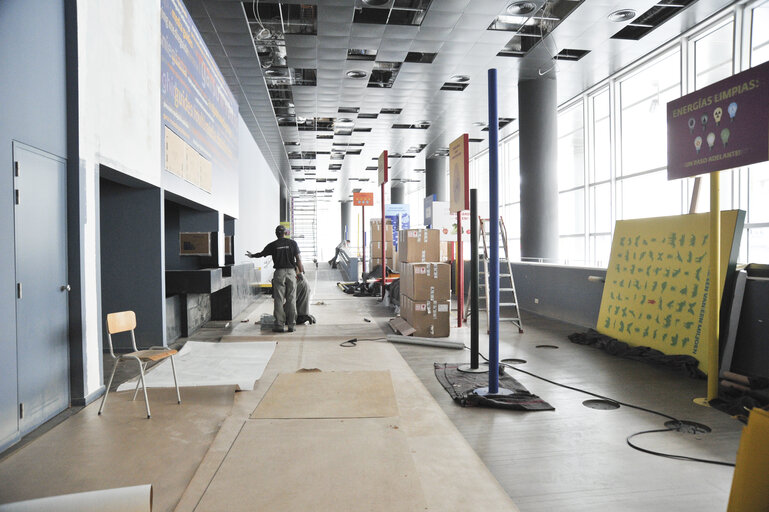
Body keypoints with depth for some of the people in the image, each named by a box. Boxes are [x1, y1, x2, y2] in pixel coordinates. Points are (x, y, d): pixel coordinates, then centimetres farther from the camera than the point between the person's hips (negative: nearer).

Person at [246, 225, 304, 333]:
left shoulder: (273, 245, 3)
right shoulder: (292, 243, 4)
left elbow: (262, 254, 16)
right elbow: (298, 259, 0)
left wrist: (252, 255, 35)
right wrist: (300, 272, 7)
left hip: (279, 272, -1)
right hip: (291, 272, 1)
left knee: (279, 300, 3)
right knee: (291, 300, 4)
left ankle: (279, 325, 2)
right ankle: (291, 325, 4)